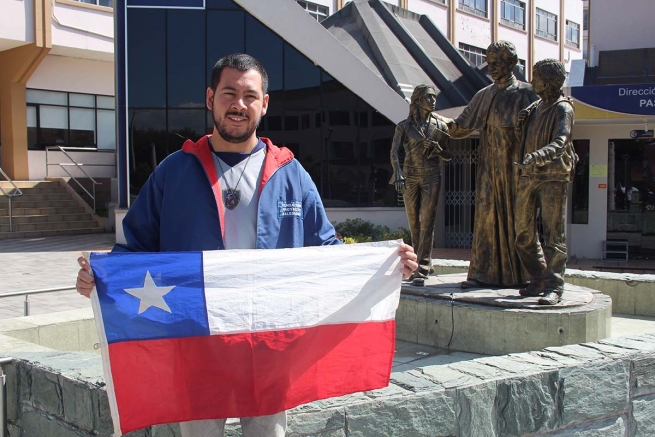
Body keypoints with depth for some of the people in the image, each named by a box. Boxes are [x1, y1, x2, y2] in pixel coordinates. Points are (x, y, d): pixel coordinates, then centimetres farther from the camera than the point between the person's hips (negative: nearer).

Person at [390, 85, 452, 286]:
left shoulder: (439, 126, 6)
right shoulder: (404, 126, 2)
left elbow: (448, 157, 11)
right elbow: (394, 152, -8)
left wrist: (438, 148, -11)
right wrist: (398, 174, -22)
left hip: (431, 176, 0)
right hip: (410, 176, 1)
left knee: (427, 223, -9)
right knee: (414, 223, 5)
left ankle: (421, 271, -10)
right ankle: (422, 263, 20)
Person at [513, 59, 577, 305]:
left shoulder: (563, 109, -7)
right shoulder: (535, 107, 17)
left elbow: (560, 143, -24)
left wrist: (537, 157, -42)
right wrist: (520, 125, 5)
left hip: (554, 178, -8)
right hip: (528, 177, 8)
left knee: (553, 234, -8)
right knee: (524, 234, 9)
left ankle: (554, 287, -7)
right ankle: (539, 281, 19)